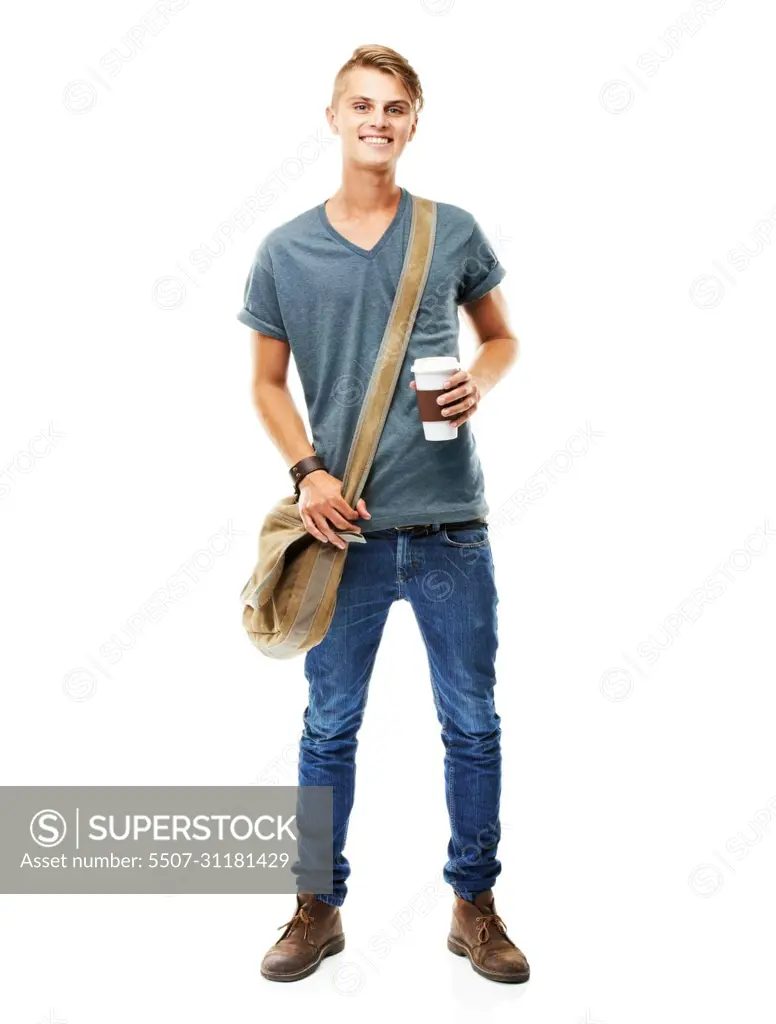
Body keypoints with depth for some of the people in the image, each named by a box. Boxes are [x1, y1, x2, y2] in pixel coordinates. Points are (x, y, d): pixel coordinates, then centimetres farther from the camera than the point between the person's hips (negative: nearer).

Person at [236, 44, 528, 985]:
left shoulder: (454, 231, 4)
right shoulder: (284, 252, 2)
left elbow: (501, 337, 15)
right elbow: (267, 383, 7)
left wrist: (480, 382, -7)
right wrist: (308, 473, -8)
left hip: (451, 526, 1)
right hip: (346, 528, 0)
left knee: (472, 723, 9)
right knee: (330, 726, 10)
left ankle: (475, 905, 27)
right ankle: (319, 908, 28)